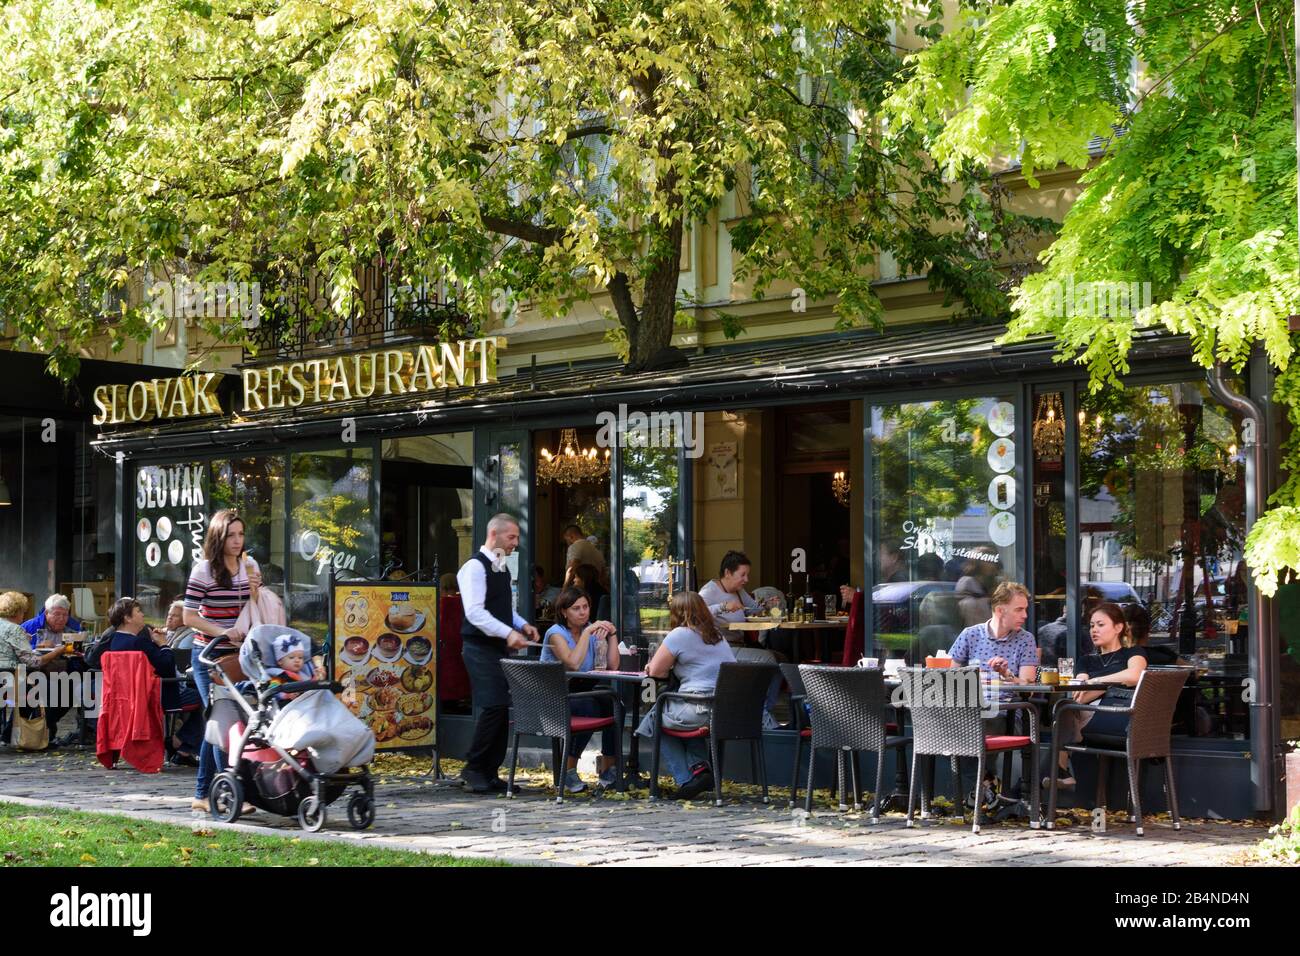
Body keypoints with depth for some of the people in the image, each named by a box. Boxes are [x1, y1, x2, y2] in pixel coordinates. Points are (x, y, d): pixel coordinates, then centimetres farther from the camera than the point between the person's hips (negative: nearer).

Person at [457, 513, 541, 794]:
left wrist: (522, 625, 7)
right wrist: (508, 633, -26)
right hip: (480, 647, -9)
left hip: (501, 647, 9)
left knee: (502, 710, 6)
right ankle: (473, 768, -2)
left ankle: (490, 771, 13)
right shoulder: (475, 567, -11)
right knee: (493, 707, -15)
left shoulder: (502, 568, 17)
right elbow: (475, 612, -20)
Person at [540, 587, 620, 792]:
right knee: (588, 709, -33)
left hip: (582, 692, 5)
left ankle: (608, 766, -12)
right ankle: (569, 771, -18)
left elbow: (612, 665, -2)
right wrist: (587, 632, -22)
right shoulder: (556, 633, -9)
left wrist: (612, 634, -7)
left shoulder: (593, 631, 9)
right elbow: (573, 663, -28)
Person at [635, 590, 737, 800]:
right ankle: (700, 765, 16)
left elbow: (655, 671, -1)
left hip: (702, 711, -8)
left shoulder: (680, 635, -6)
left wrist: (667, 667, 18)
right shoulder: (717, 635, 17)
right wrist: (670, 666, 24)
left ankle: (686, 780, 10)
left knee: (654, 720, 18)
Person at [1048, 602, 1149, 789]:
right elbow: (1080, 697, 11)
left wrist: (1095, 681, -3)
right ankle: (1062, 773, -31)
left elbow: (1134, 676, -6)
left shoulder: (1133, 653, 22)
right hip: (1096, 713, 4)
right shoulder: (1086, 661, 33)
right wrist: (1113, 682, -7)